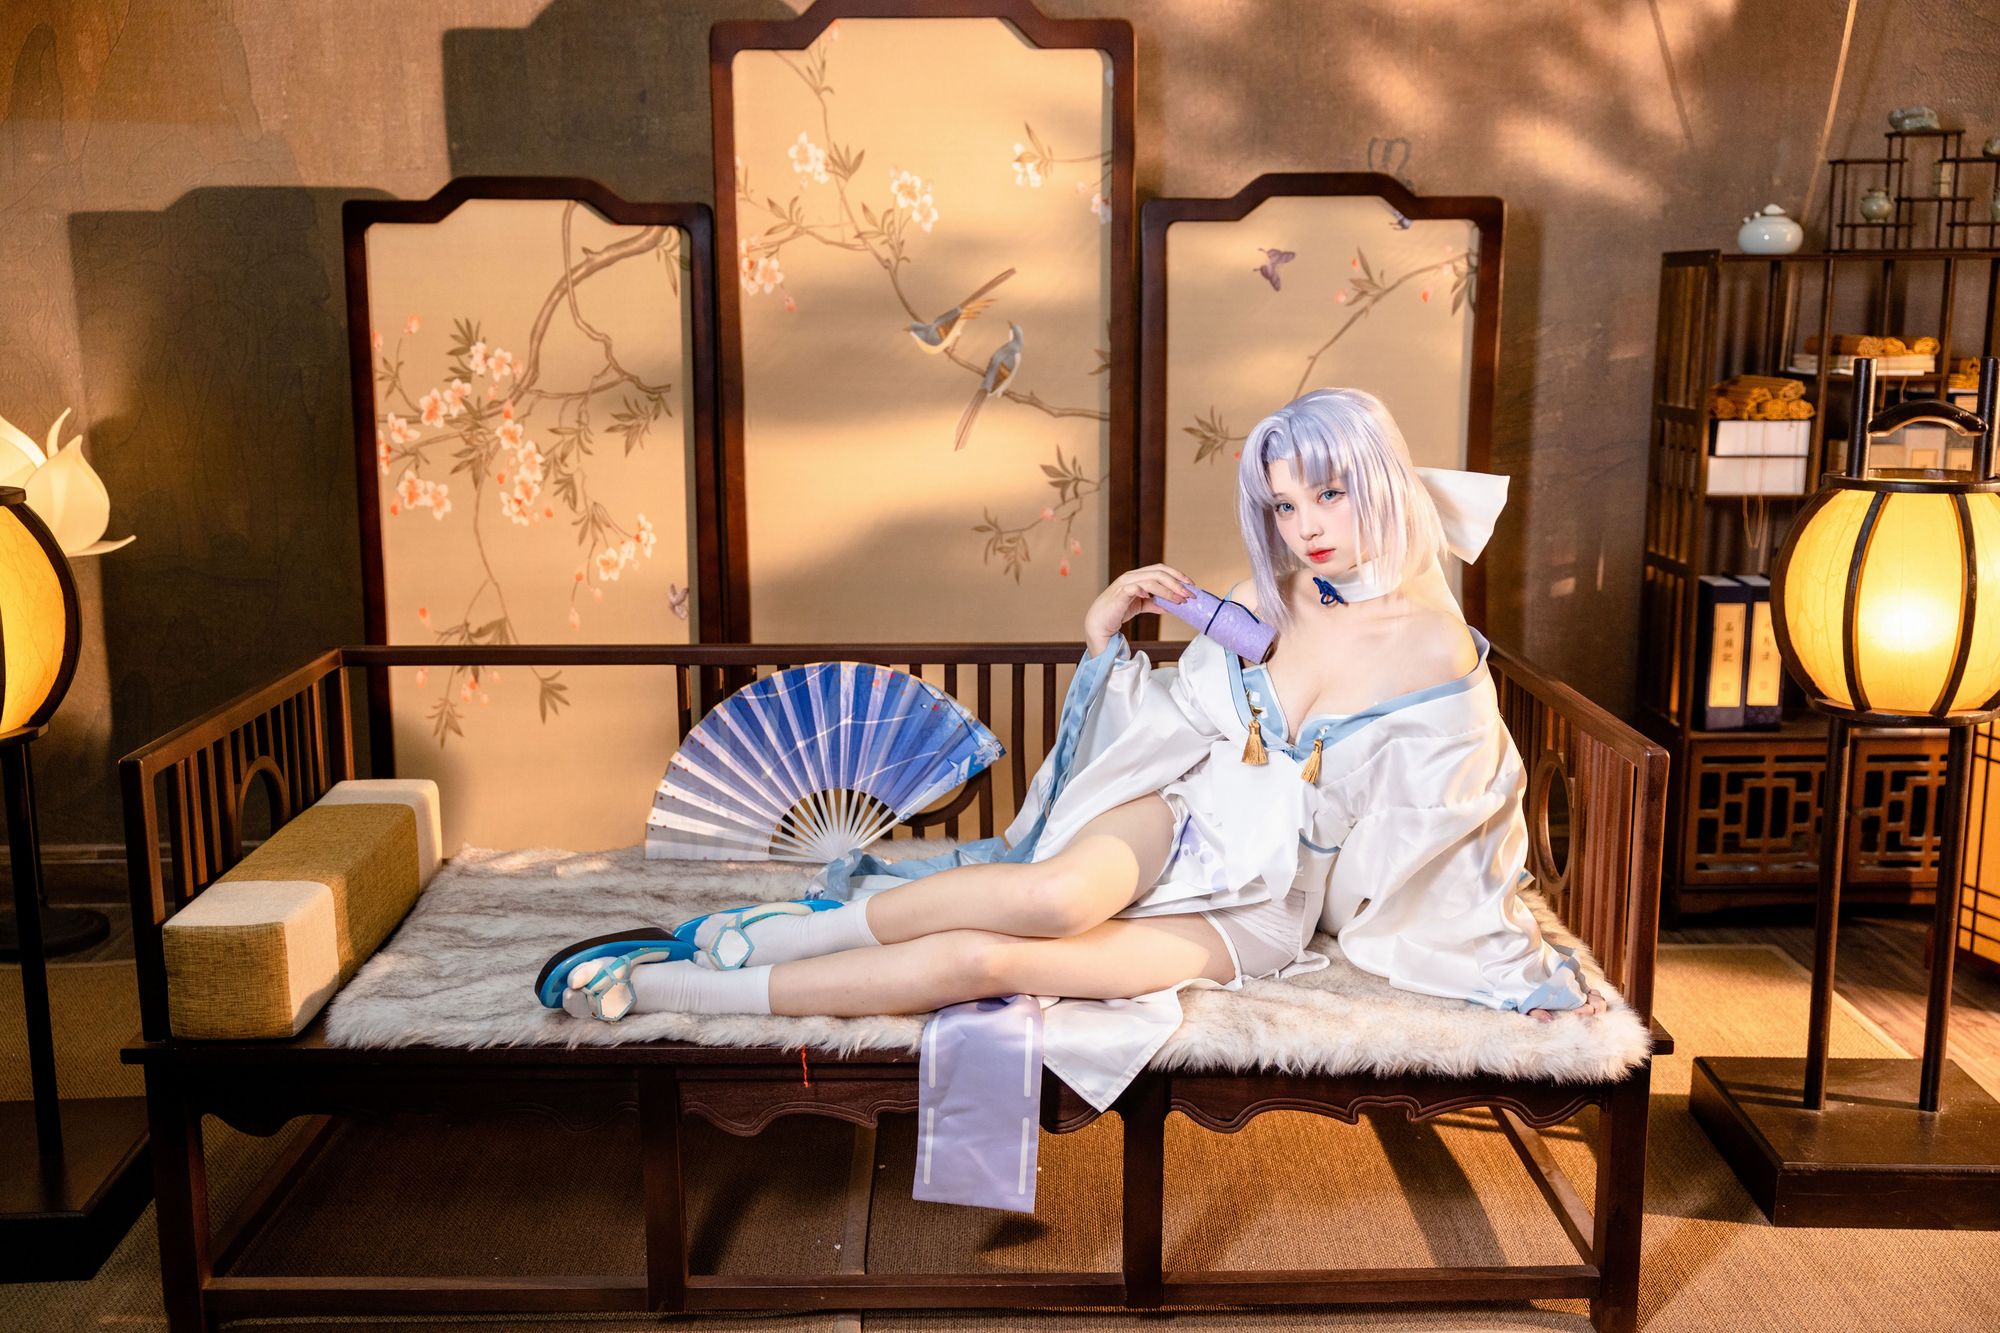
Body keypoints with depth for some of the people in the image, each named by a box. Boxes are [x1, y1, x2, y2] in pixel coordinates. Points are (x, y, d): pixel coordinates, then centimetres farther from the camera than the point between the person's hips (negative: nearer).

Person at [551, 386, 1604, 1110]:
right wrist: (1105, 636, -5)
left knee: (982, 959, -25)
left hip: (1261, 909, -2)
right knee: (1062, 892, -39)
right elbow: (1168, 730, 10)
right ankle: (799, 927, -18)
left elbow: (1454, 832, 1)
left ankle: (669, 988, -18)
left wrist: (1528, 971, 4)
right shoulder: (1260, 604, 1)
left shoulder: (1438, 651, -9)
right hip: (1178, 822, 2)